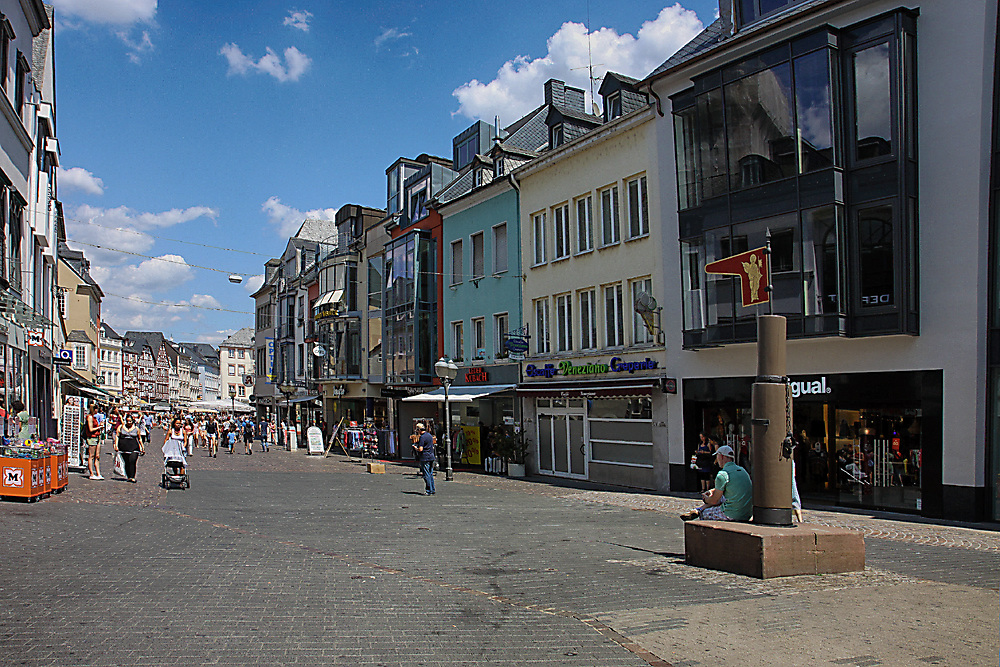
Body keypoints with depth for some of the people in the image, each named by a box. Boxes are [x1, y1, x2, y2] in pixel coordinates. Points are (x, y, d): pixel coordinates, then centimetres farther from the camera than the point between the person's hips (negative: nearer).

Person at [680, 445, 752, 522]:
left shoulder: (722, 474, -14)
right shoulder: (742, 470, 12)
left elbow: (714, 501, -7)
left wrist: (705, 498, 14)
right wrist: (711, 491, 22)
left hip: (731, 515, -9)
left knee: (703, 513, 5)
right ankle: (698, 510, 21)